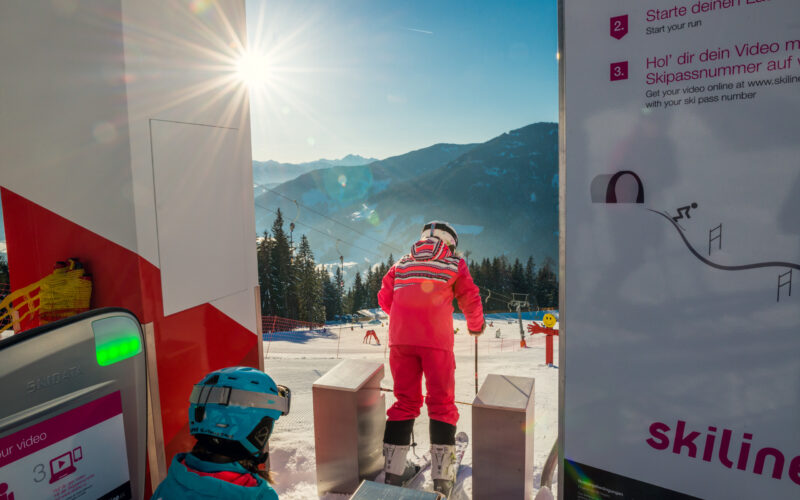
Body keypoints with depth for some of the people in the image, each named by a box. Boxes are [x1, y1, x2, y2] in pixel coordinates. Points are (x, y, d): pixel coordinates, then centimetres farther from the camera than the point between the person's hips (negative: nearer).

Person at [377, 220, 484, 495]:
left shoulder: (401, 264, 18)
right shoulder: (455, 264, 11)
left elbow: (385, 298, 14)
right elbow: (470, 301, 11)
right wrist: (476, 326, 30)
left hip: (401, 338, 3)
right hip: (437, 340, -3)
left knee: (405, 400, 13)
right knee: (441, 402, 7)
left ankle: (393, 468, 14)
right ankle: (442, 474, 5)